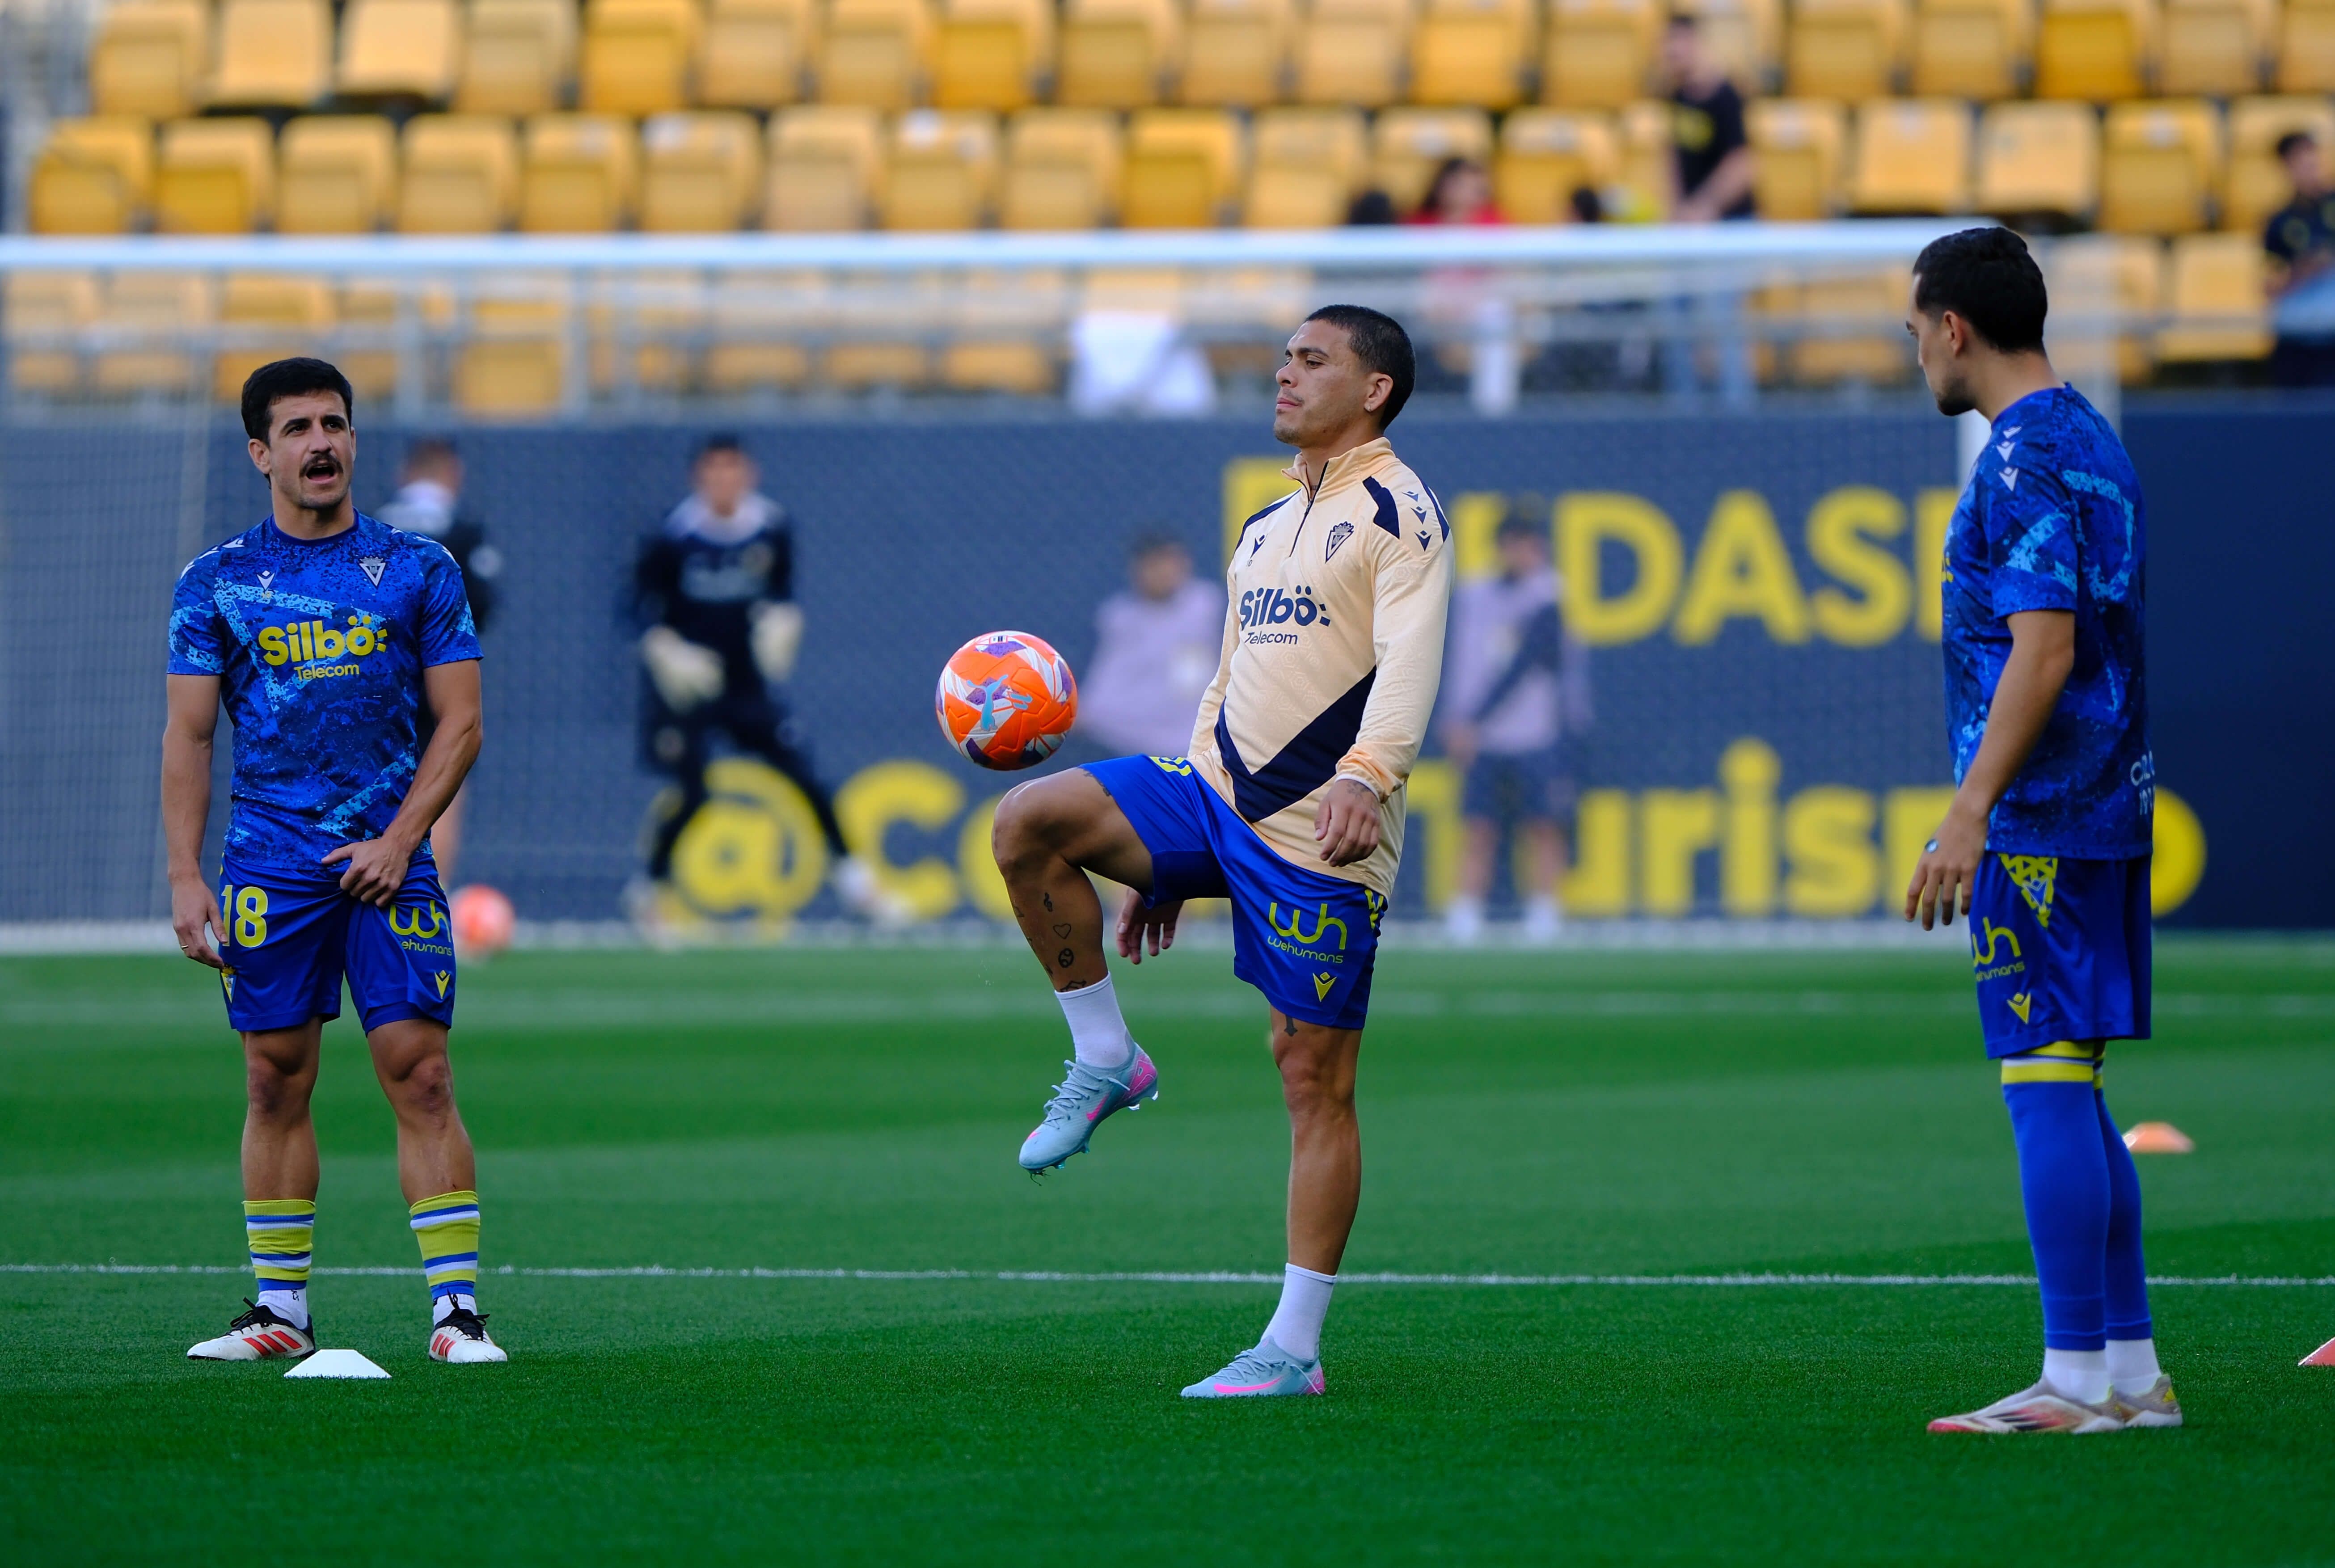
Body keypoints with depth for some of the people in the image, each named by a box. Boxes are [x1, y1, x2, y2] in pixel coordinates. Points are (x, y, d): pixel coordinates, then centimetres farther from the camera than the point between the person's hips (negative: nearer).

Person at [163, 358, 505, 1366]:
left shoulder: (419, 570, 5)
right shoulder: (216, 583, 6)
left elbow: (459, 722, 4)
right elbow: (189, 736, 5)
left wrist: (398, 841, -7)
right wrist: (186, 878, -3)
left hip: (388, 864, -1)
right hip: (269, 867, 1)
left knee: (420, 1076, -8)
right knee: (276, 1086, 3)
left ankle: (455, 1306, -8)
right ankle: (280, 1310, 10)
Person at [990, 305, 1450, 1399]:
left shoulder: (1398, 515, -4)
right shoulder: (1266, 528, 21)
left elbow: (1409, 663, -20)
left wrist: (1365, 776, -38)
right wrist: (1161, 864, 24)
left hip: (1317, 834, -7)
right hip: (1215, 792, 7)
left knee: (1314, 1080, -5)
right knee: (1027, 824, -15)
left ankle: (1295, 1348, -1)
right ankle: (1106, 1061, -1)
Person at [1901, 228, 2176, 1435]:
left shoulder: (2023, 461, -14)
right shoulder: (2096, 444, 17)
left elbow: (2043, 653, -21)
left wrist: (1970, 814, -23)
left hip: (2036, 823, -10)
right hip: (2107, 810, 10)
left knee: (2048, 1082, -8)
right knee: (2069, 1088, 12)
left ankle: (2076, 1379, -9)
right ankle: (2130, 1369, 13)